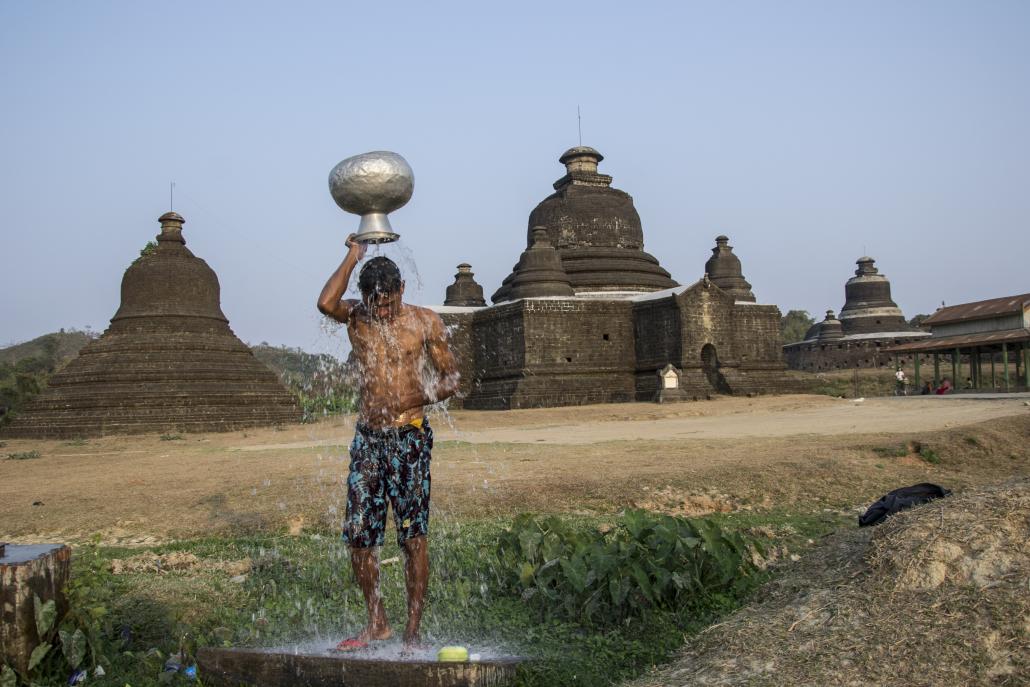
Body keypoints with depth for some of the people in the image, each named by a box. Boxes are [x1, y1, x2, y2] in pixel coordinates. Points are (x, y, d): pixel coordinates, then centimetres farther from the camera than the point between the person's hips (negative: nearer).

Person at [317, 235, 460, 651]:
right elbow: (326, 304, -17)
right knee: (357, 534, 2)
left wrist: (423, 397, -15)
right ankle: (377, 623, 17)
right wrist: (352, 258, -9)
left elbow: (452, 378, 4)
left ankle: (413, 631, 7)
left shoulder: (425, 323, 2)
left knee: (413, 535, -2)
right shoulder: (356, 318, 6)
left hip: (409, 437, -3)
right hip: (367, 437, 3)